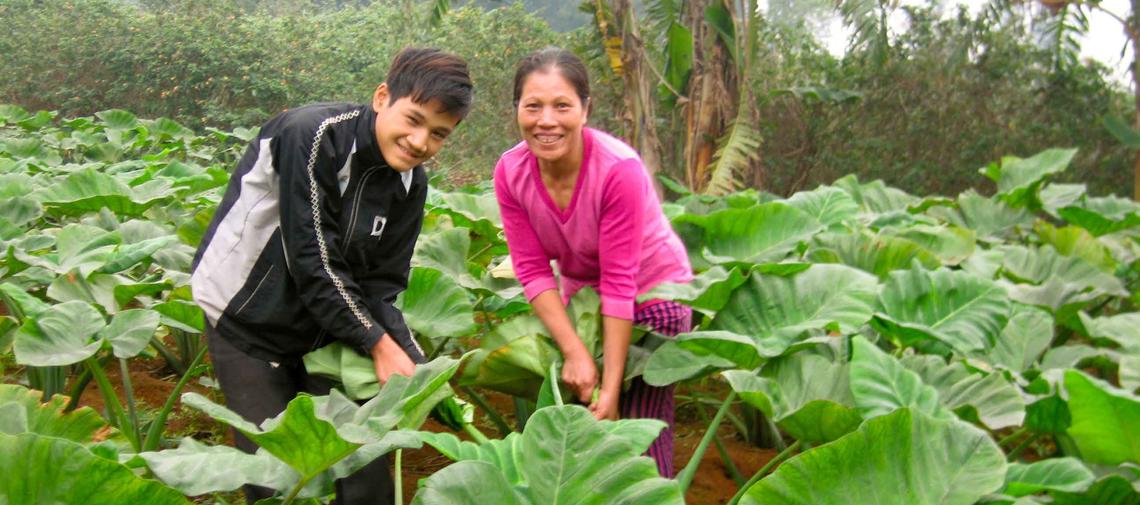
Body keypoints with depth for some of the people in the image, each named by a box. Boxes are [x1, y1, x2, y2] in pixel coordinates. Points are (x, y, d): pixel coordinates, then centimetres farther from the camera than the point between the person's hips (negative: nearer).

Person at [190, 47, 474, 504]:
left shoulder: (411, 184, -4)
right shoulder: (311, 136, -24)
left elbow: (380, 286, -3)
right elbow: (312, 260, -25)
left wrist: (415, 364, -17)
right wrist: (378, 344, -20)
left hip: (327, 325, 5)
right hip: (248, 322, -5)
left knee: (367, 461, 2)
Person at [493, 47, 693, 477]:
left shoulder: (619, 169, -29)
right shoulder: (510, 172, -16)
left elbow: (620, 283, -26)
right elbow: (533, 270, -13)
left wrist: (612, 387, -25)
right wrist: (574, 351, -23)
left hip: (652, 293, -4)